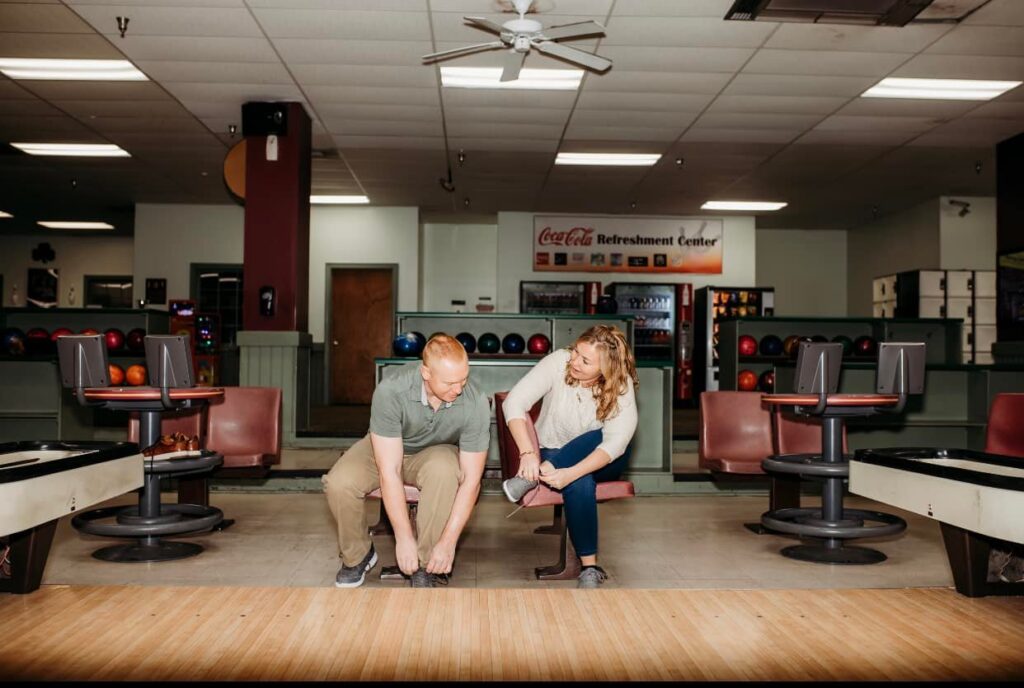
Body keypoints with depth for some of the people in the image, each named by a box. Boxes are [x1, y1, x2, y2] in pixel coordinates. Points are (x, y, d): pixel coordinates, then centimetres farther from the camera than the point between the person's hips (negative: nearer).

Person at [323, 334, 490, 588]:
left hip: (435, 453, 0)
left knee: (444, 469, -37)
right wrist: (403, 537, -32)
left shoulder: (476, 405, -29)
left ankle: (427, 567, -19)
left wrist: (448, 541, -30)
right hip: (385, 450, 0)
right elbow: (389, 472, -31)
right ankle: (357, 555, 1)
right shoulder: (390, 392, -33)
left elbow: (471, 479, -24)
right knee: (339, 483, -29)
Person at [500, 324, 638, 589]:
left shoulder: (621, 386, -21)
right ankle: (590, 567, -24)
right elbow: (514, 402, -27)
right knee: (581, 485, -35)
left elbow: (616, 442, -33)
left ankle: (533, 477, -28)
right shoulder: (559, 362, -20)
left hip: (599, 460, 1)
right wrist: (528, 453, -41)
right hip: (551, 454, -1)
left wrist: (570, 473, -47)